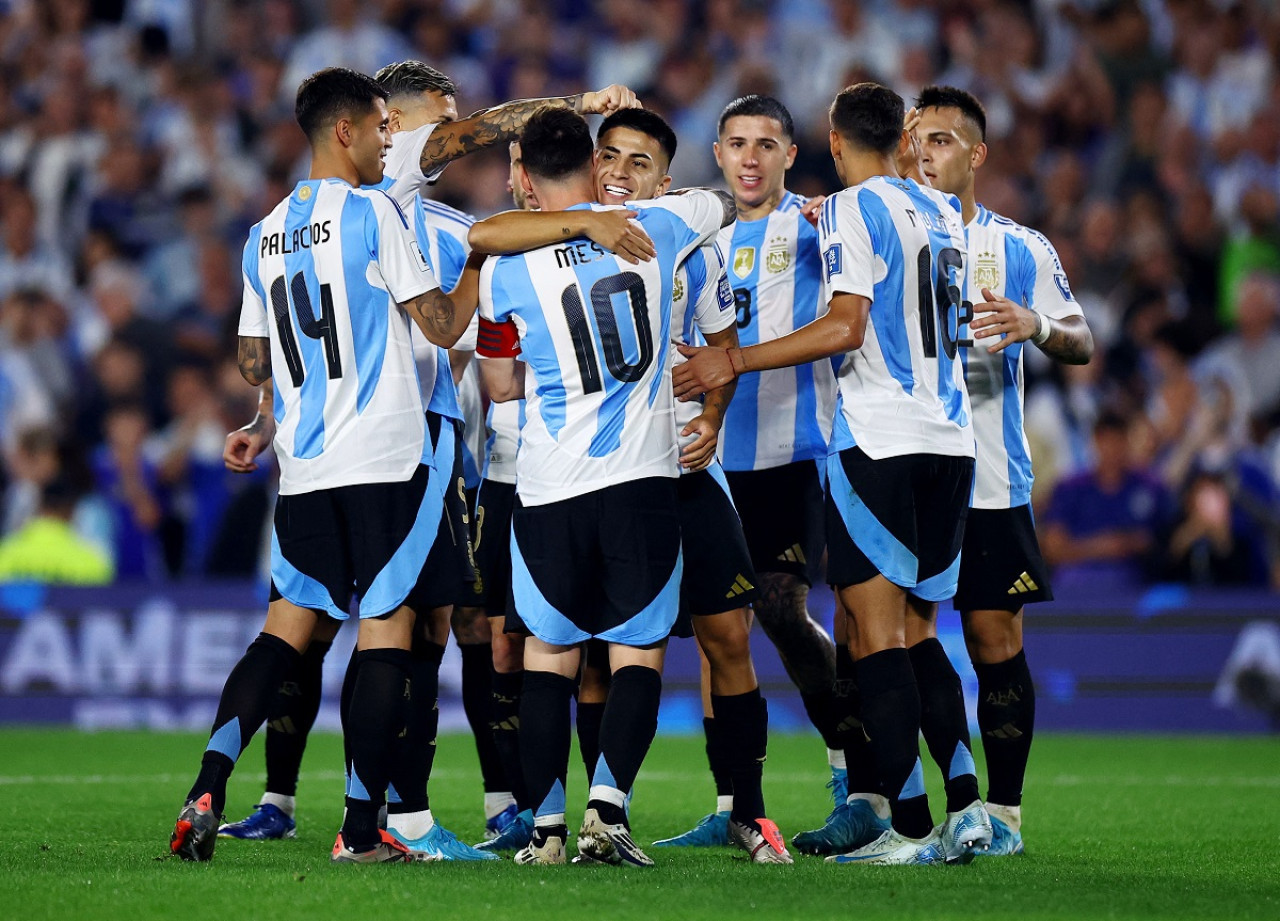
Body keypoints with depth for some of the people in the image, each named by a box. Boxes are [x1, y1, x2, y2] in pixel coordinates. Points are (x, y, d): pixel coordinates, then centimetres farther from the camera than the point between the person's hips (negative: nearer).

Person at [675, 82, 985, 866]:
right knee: (916, 632, 14)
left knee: (877, 632, -5)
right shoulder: (943, 213, 15)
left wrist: (735, 362, -11)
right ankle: (966, 804, 3)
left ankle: (912, 826, -11)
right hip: (951, 441, 7)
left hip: (878, 441, -7)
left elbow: (847, 327, -15)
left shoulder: (853, 209, -6)